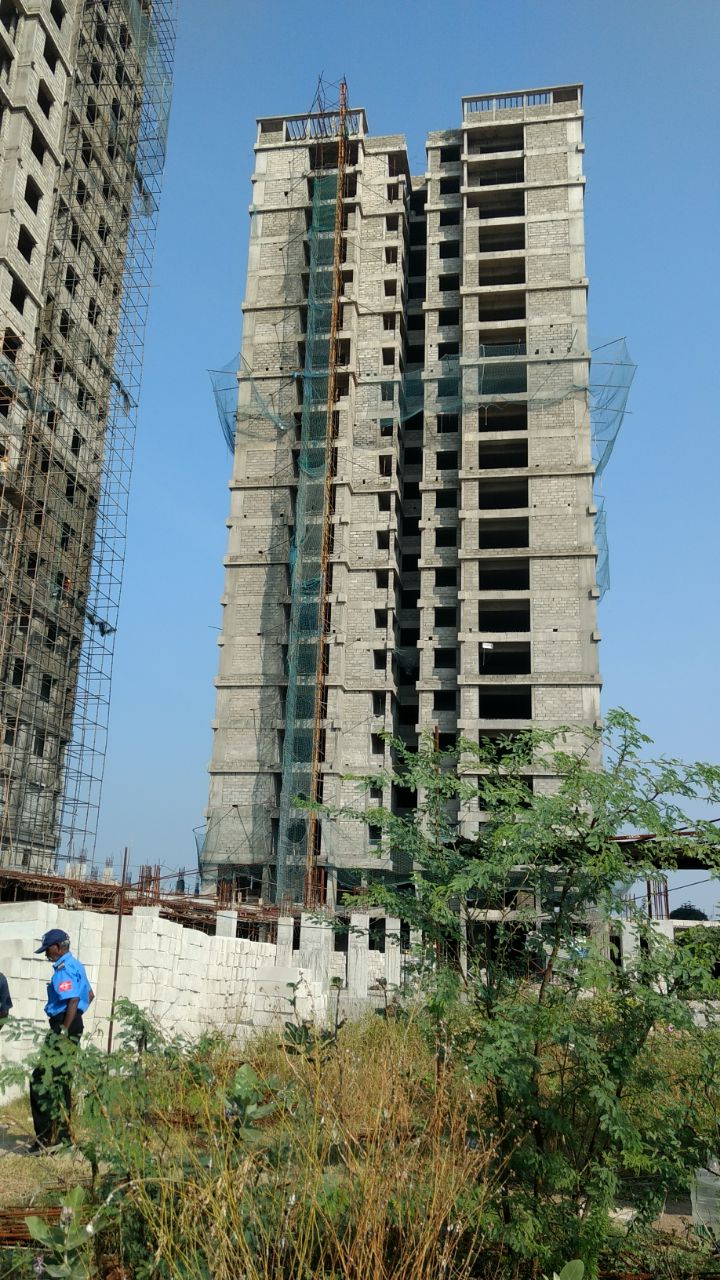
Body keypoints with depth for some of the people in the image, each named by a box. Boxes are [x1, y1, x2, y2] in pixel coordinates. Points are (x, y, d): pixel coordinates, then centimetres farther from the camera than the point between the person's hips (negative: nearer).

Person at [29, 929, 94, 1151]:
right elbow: (90, 995, 25)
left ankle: (48, 1137, -9)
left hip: (64, 1027, -10)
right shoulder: (74, 965, 16)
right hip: (72, 1025, 10)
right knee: (60, 1081, 16)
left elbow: (72, 1001, -25)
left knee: (42, 1080, -8)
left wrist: (64, 1031, -22)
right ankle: (62, 1135, 22)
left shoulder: (64, 969, -15)